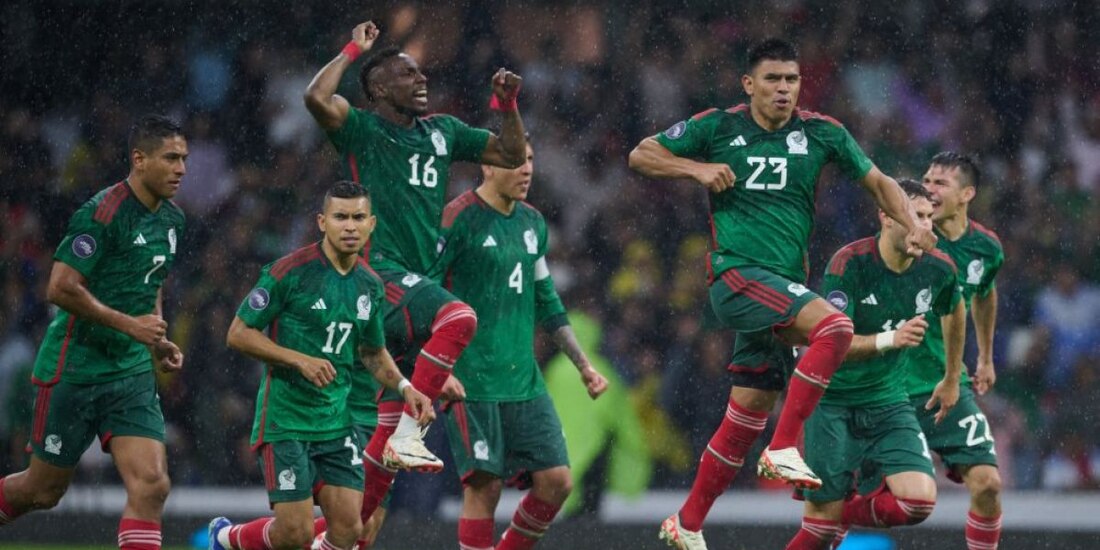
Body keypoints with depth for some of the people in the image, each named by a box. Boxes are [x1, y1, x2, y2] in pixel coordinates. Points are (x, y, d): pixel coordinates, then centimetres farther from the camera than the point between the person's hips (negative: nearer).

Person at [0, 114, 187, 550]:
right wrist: (129, 324, -21)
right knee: (44, 490, 5)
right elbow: (61, 288, -23)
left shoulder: (171, 220, 8)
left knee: (151, 485, -11)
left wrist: (158, 341, 10)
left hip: (132, 372, 7)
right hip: (74, 368, -7)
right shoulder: (103, 213, -18)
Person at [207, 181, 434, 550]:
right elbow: (239, 333, -10)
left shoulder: (370, 285, 7)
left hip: (336, 420, 6)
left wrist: (404, 387, 4)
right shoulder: (291, 271, -13)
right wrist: (300, 360, -20)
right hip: (285, 419, -6)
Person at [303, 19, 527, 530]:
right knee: (458, 317, -34)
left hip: (415, 282, 7)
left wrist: (507, 106, 10)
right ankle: (408, 433, -31)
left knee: (390, 424, 6)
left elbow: (512, 155, 25)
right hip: (379, 271, -7)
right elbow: (316, 98, -23)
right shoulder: (362, 129, -3)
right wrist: (353, 51, -11)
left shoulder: (441, 131, 17)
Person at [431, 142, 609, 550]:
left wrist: (583, 365, 21)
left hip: (524, 379, 7)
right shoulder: (458, 220, -9)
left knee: (556, 481, -1)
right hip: (472, 379, -7)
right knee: (485, 484, -9)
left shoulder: (532, 222, 14)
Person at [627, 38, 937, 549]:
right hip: (736, 273, -5)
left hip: (784, 285, 5)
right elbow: (641, 155, 6)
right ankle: (785, 449, -25)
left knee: (747, 416, 7)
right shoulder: (718, 127, 0)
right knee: (834, 326, -28)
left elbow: (878, 181, 13)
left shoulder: (821, 133, 6)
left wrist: (913, 226, -4)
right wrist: (697, 168, -11)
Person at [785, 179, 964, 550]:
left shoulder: (938, 268, -6)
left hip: (888, 400, 4)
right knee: (822, 516, -8)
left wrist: (952, 379, 27)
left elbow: (954, 312, 19)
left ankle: (842, 518, 14)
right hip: (833, 403, -4)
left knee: (920, 500, -14)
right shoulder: (849, 263, -21)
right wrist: (890, 340, -43)